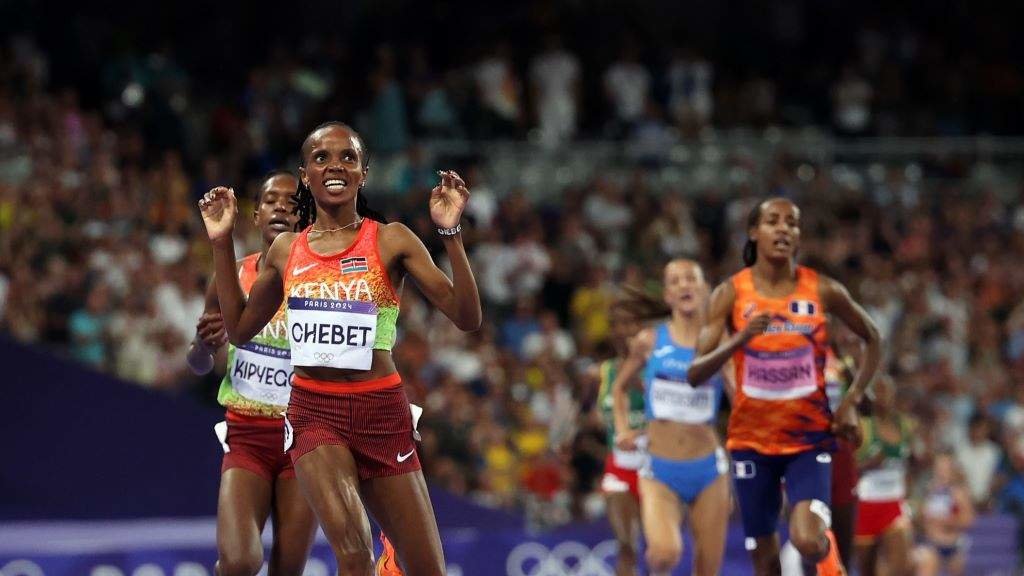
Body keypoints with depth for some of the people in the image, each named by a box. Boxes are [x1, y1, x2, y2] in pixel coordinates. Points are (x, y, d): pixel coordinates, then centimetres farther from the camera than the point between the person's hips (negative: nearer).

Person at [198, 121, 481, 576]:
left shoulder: (391, 240, -1)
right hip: (315, 412, 0)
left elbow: (466, 317, -7)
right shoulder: (287, 250, 8)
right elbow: (240, 328, 19)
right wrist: (221, 244, 13)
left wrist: (451, 234, -18)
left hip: (382, 410, 0)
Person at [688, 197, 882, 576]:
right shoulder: (730, 294, -4)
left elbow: (872, 339, 13)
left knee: (807, 540, -24)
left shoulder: (823, 291, -4)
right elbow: (695, 374, -9)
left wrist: (851, 401, 2)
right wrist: (740, 339, -26)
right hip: (752, 440, 1)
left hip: (810, 437, -1)